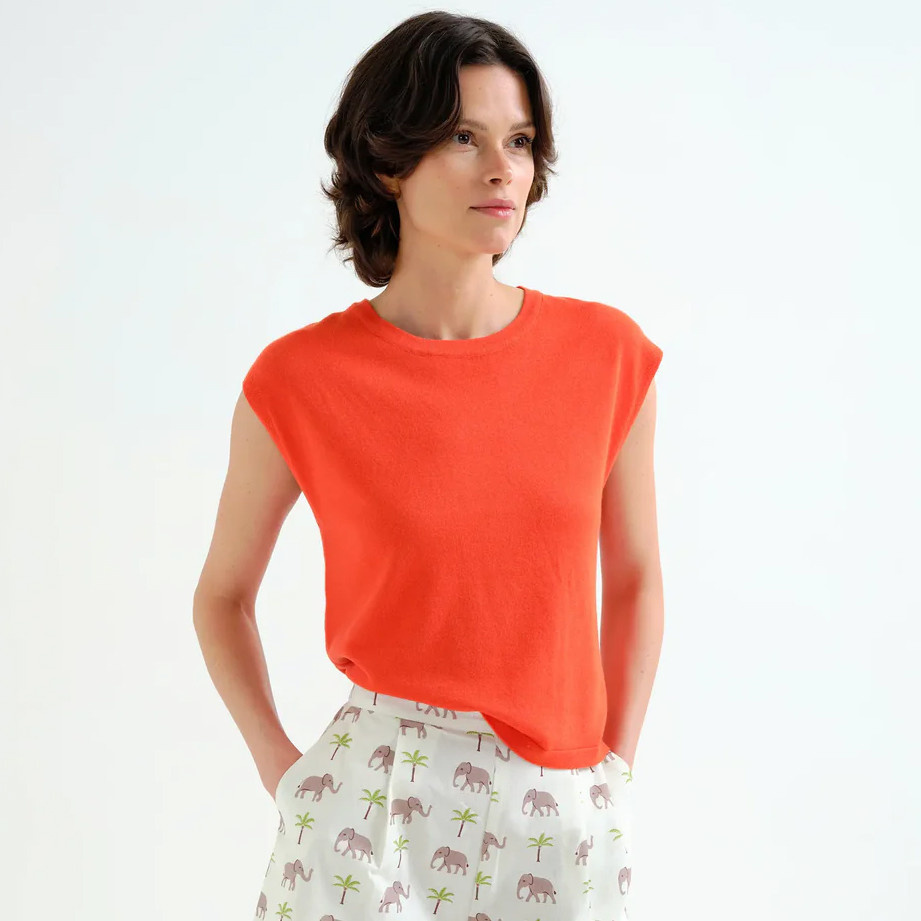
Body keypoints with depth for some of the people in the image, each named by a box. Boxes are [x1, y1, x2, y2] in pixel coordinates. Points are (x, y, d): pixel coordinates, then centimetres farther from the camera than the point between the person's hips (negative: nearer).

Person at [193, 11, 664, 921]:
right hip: (376, 806, -2)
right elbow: (222, 596, 5)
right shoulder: (300, 380, -9)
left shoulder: (607, 354, -4)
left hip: (563, 811, 2)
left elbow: (635, 578, 8)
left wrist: (613, 772, 4)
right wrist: (285, 775, -1)